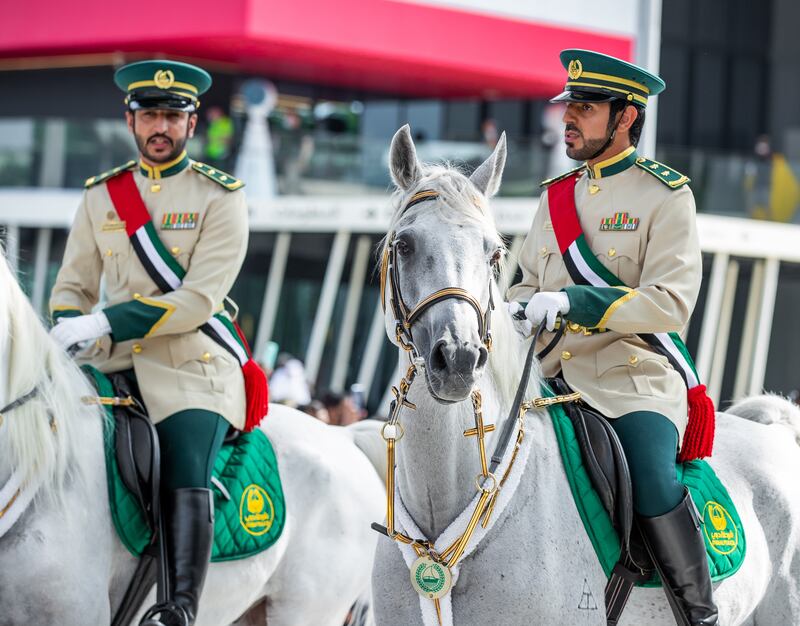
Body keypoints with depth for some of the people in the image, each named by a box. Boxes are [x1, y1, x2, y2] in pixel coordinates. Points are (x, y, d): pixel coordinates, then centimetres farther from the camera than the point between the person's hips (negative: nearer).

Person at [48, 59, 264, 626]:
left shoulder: (220, 197, 0)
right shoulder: (101, 194, 14)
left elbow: (199, 300, -11)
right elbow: (74, 286, 17)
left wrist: (105, 323, -20)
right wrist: (67, 338, -6)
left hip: (193, 365, -4)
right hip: (116, 365, 4)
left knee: (186, 481, -24)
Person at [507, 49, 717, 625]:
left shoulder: (665, 195, -3)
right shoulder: (556, 194, 16)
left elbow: (671, 302, -14)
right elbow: (529, 284, 23)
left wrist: (573, 301, -25)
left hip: (634, 376, -6)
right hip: (550, 374, 6)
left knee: (654, 483, -30)